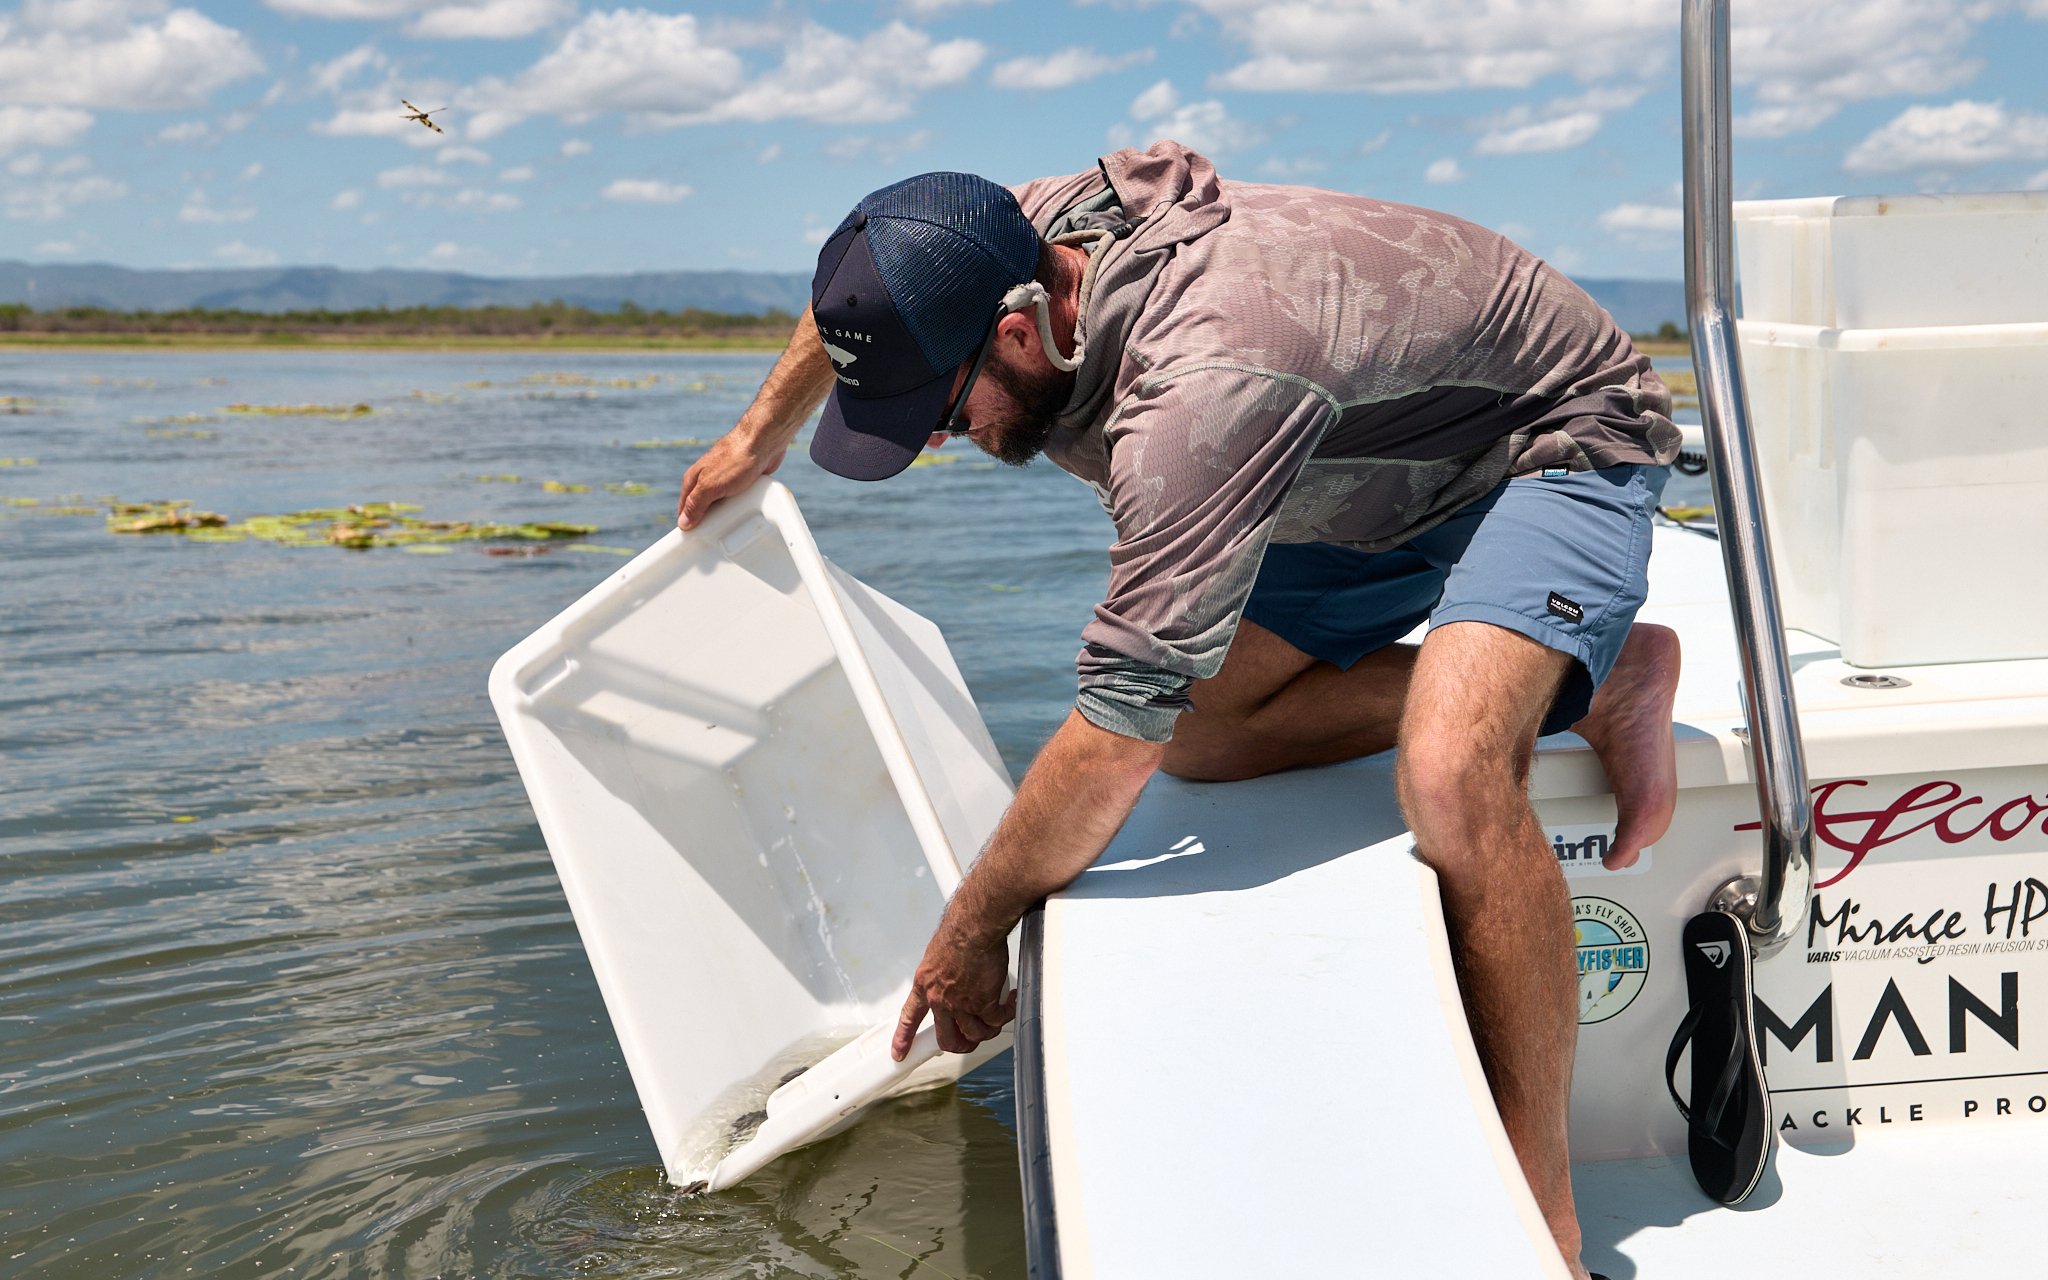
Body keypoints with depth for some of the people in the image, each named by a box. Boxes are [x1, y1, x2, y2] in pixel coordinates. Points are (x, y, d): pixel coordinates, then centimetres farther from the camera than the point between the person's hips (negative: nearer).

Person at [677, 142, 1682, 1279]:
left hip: (1558, 443, -9)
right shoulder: (1036, 232, -15)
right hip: (1391, 470, 9)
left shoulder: (1204, 385, -41)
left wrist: (972, 926, -23)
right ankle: (1595, 678, 6)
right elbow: (863, 292, 11)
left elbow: (1118, 730, -37)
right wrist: (758, 437, 24)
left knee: (1449, 774, -35)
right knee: (1195, 726, -1)